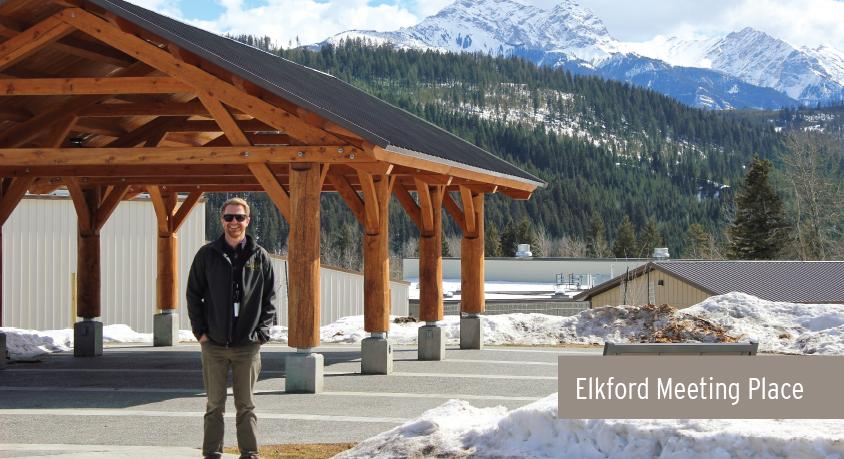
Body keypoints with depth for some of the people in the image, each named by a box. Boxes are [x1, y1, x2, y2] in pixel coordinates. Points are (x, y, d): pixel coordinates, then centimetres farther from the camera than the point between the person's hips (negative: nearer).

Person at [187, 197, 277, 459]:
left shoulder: (260, 257, 4)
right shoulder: (207, 255, 4)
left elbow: (270, 298, 6)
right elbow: (193, 295, 7)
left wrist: (261, 332, -3)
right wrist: (200, 331, -1)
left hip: (248, 346, 0)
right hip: (214, 345, 0)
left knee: (246, 406, 5)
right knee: (214, 405, 5)